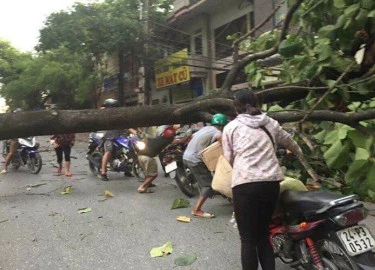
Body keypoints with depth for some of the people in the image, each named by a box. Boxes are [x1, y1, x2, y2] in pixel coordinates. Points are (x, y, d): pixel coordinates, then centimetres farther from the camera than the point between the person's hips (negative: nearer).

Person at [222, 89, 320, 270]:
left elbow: (229, 158, 9)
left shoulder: (230, 127, 8)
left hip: (245, 184, -4)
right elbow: (290, 142, 31)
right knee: (263, 234, 20)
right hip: (271, 182, 4)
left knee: (248, 239, 5)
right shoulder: (270, 123, 18)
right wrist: (301, 156, 50)